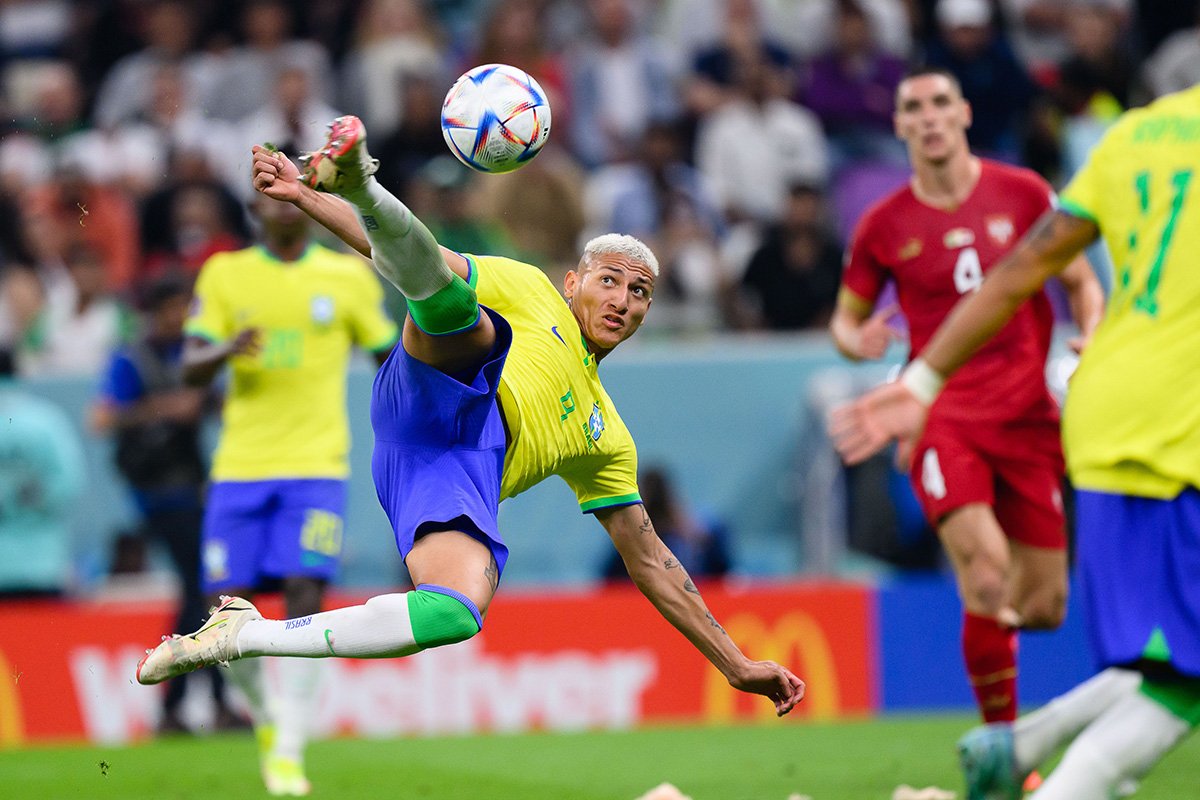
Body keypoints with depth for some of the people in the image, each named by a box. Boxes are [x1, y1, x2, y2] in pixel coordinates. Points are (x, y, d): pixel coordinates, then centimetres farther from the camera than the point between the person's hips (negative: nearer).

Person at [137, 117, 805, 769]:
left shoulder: (606, 437, 34)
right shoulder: (530, 292, 25)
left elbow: (649, 560, 34)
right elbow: (416, 260, 16)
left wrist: (737, 665, 29)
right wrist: (306, 198, 2)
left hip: (463, 481, 3)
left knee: (461, 614, -28)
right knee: (449, 299, -30)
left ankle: (243, 634, -18)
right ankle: (354, 180, -59)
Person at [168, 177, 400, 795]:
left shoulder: (347, 277, 6)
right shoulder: (224, 275, 7)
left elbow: (392, 356, 15)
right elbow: (191, 368, 0)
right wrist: (227, 350, -21)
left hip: (316, 466, -1)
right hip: (241, 465, 1)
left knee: (304, 599, -16)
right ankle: (265, 717, 25)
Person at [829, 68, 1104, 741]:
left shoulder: (1022, 194, 3)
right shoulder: (884, 225, 2)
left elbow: (1082, 283, 11)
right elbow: (845, 319, 13)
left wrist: (1092, 336, -10)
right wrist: (857, 341, -11)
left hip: (1028, 416, 2)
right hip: (943, 418, -2)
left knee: (1044, 606, 2)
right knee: (986, 568, -25)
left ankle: (991, 619, 39)